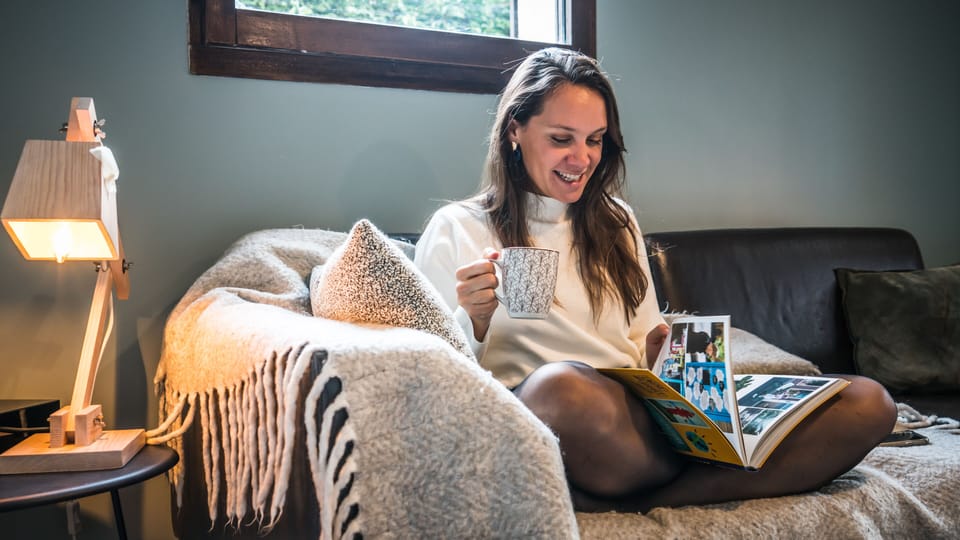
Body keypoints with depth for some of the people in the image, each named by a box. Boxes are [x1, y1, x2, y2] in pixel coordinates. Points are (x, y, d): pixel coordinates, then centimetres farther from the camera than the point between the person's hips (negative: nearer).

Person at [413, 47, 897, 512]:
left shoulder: (616, 222, 22)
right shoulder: (457, 229, 6)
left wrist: (663, 350, 0)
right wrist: (473, 320, -17)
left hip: (641, 424, 5)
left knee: (868, 401, -12)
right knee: (563, 384, -43)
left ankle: (642, 499, -24)